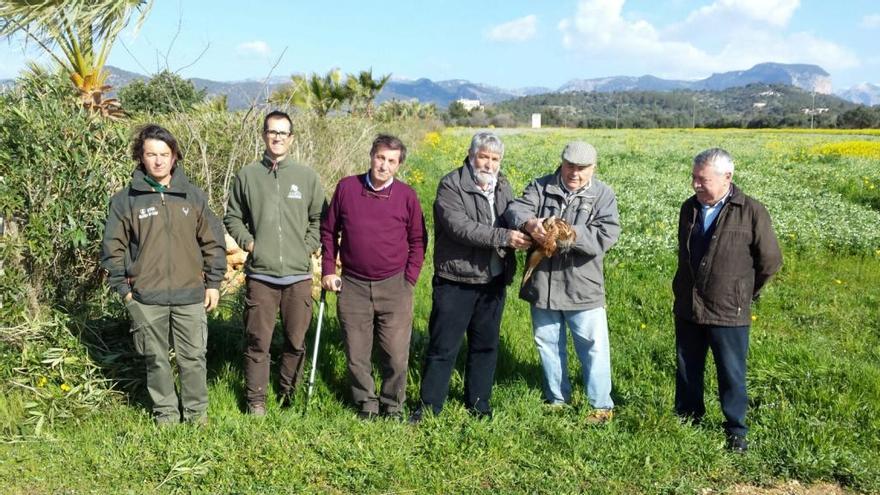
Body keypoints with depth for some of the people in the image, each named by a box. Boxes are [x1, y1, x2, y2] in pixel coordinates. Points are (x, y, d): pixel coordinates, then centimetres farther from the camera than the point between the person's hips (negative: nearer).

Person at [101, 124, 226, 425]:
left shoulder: (193, 196, 3)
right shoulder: (125, 200, 0)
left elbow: (213, 241, 7)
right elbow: (113, 248, 3)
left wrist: (213, 282, 5)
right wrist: (123, 288, -1)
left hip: (190, 294, 1)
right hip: (146, 299, 0)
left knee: (194, 357, 7)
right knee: (156, 359, 10)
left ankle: (197, 412, 23)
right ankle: (165, 412, 26)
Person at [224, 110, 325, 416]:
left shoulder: (307, 176, 5)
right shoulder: (247, 175, 4)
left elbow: (319, 218, 12)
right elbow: (233, 217, 13)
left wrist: (308, 247, 1)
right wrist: (248, 242, -1)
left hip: (298, 275, 1)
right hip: (260, 274, -1)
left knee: (296, 341, 9)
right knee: (258, 341, 3)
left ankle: (288, 396, 26)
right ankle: (256, 400, 17)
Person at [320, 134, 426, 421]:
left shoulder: (407, 196, -2)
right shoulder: (346, 187, 0)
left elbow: (418, 240, 7)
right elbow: (328, 231, 10)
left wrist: (409, 280, 1)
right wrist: (328, 270, 5)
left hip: (394, 287, -1)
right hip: (353, 286, 1)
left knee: (396, 356, 2)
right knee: (356, 355, 8)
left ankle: (393, 408, 22)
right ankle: (366, 405, 27)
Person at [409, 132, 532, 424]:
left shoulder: (502, 186, 10)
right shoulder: (451, 185, -11)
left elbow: (514, 218, 10)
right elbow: (460, 227, -22)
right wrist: (503, 237, -28)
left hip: (493, 283, 6)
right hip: (455, 282, -6)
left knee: (486, 346, 15)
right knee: (443, 347, 2)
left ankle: (478, 405, 29)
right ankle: (429, 407, 14)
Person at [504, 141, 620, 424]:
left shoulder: (603, 195, -2)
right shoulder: (541, 187, 3)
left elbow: (607, 236, -16)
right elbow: (516, 209, -13)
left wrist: (572, 234, -30)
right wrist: (529, 222, -36)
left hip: (582, 287, -3)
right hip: (542, 285, 3)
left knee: (594, 347, 3)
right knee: (548, 344, 16)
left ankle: (602, 405, 19)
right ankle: (557, 399, 34)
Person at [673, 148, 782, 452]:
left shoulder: (751, 212, -13)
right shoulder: (689, 208, 3)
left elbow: (770, 261, -5)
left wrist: (744, 294, 3)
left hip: (728, 314, -5)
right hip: (687, 310, 5)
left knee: (731, 376, 7)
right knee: (687, 370, 17)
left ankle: (736, 432, 22)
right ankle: (687, 417, 35)